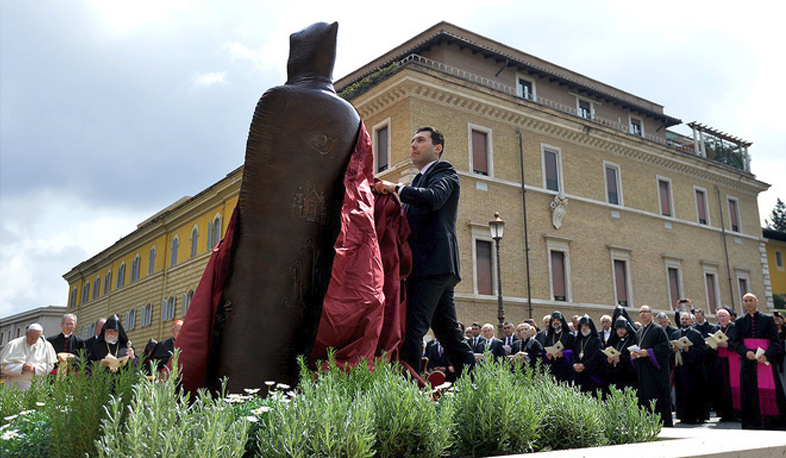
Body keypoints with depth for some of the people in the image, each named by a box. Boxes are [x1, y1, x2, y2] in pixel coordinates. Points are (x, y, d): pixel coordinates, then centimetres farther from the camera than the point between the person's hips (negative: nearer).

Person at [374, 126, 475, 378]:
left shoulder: (444, 172, 3)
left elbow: (434, 198, -20)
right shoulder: (420, 179, 30)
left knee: (411, 327, -16)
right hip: (435, 266, 9)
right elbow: (408, 218, 23)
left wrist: (396, 188, -19)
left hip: (433, 261, -9)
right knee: (447, 329, 10)